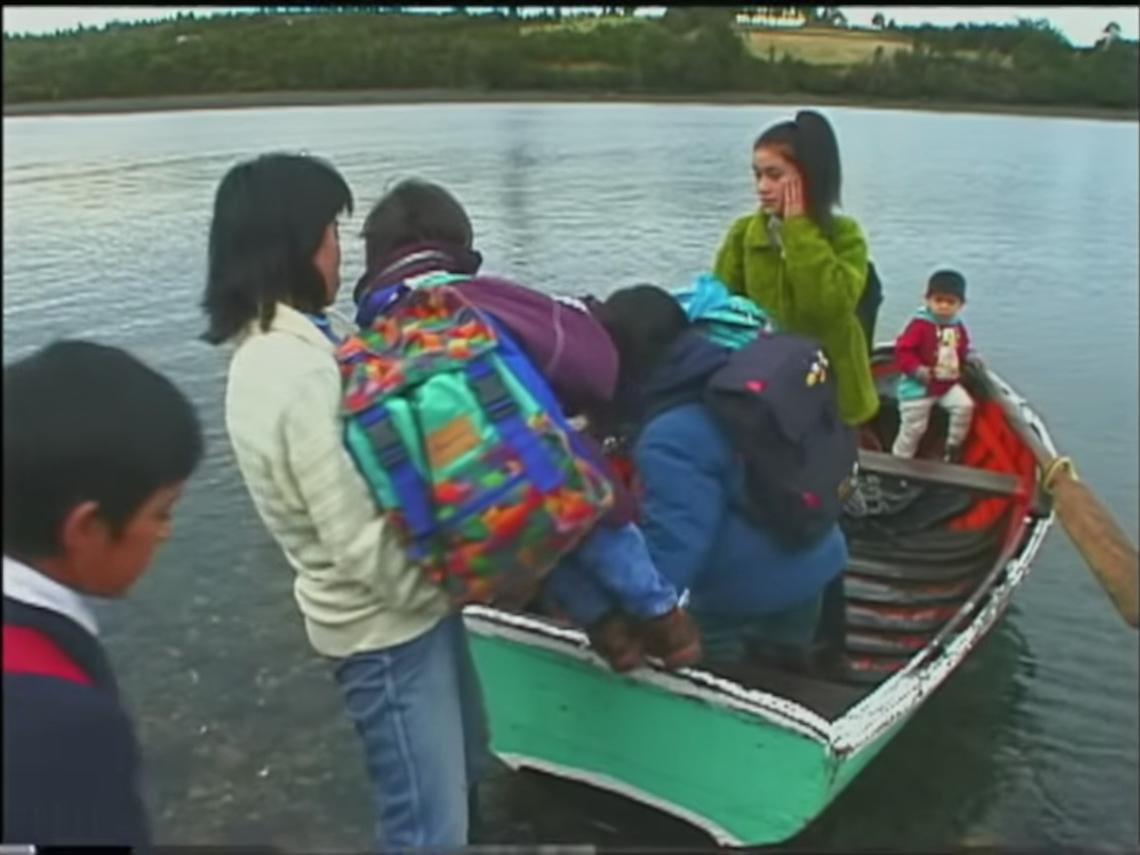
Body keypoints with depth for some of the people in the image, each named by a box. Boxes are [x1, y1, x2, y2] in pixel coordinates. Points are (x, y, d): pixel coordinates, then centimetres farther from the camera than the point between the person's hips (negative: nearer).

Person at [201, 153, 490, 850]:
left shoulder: (290, 342, 3)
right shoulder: (298, 372, -28)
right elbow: (363, 543, -26)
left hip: (409, 604, 9)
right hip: (386, 623, -9)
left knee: (462, 772, 27)